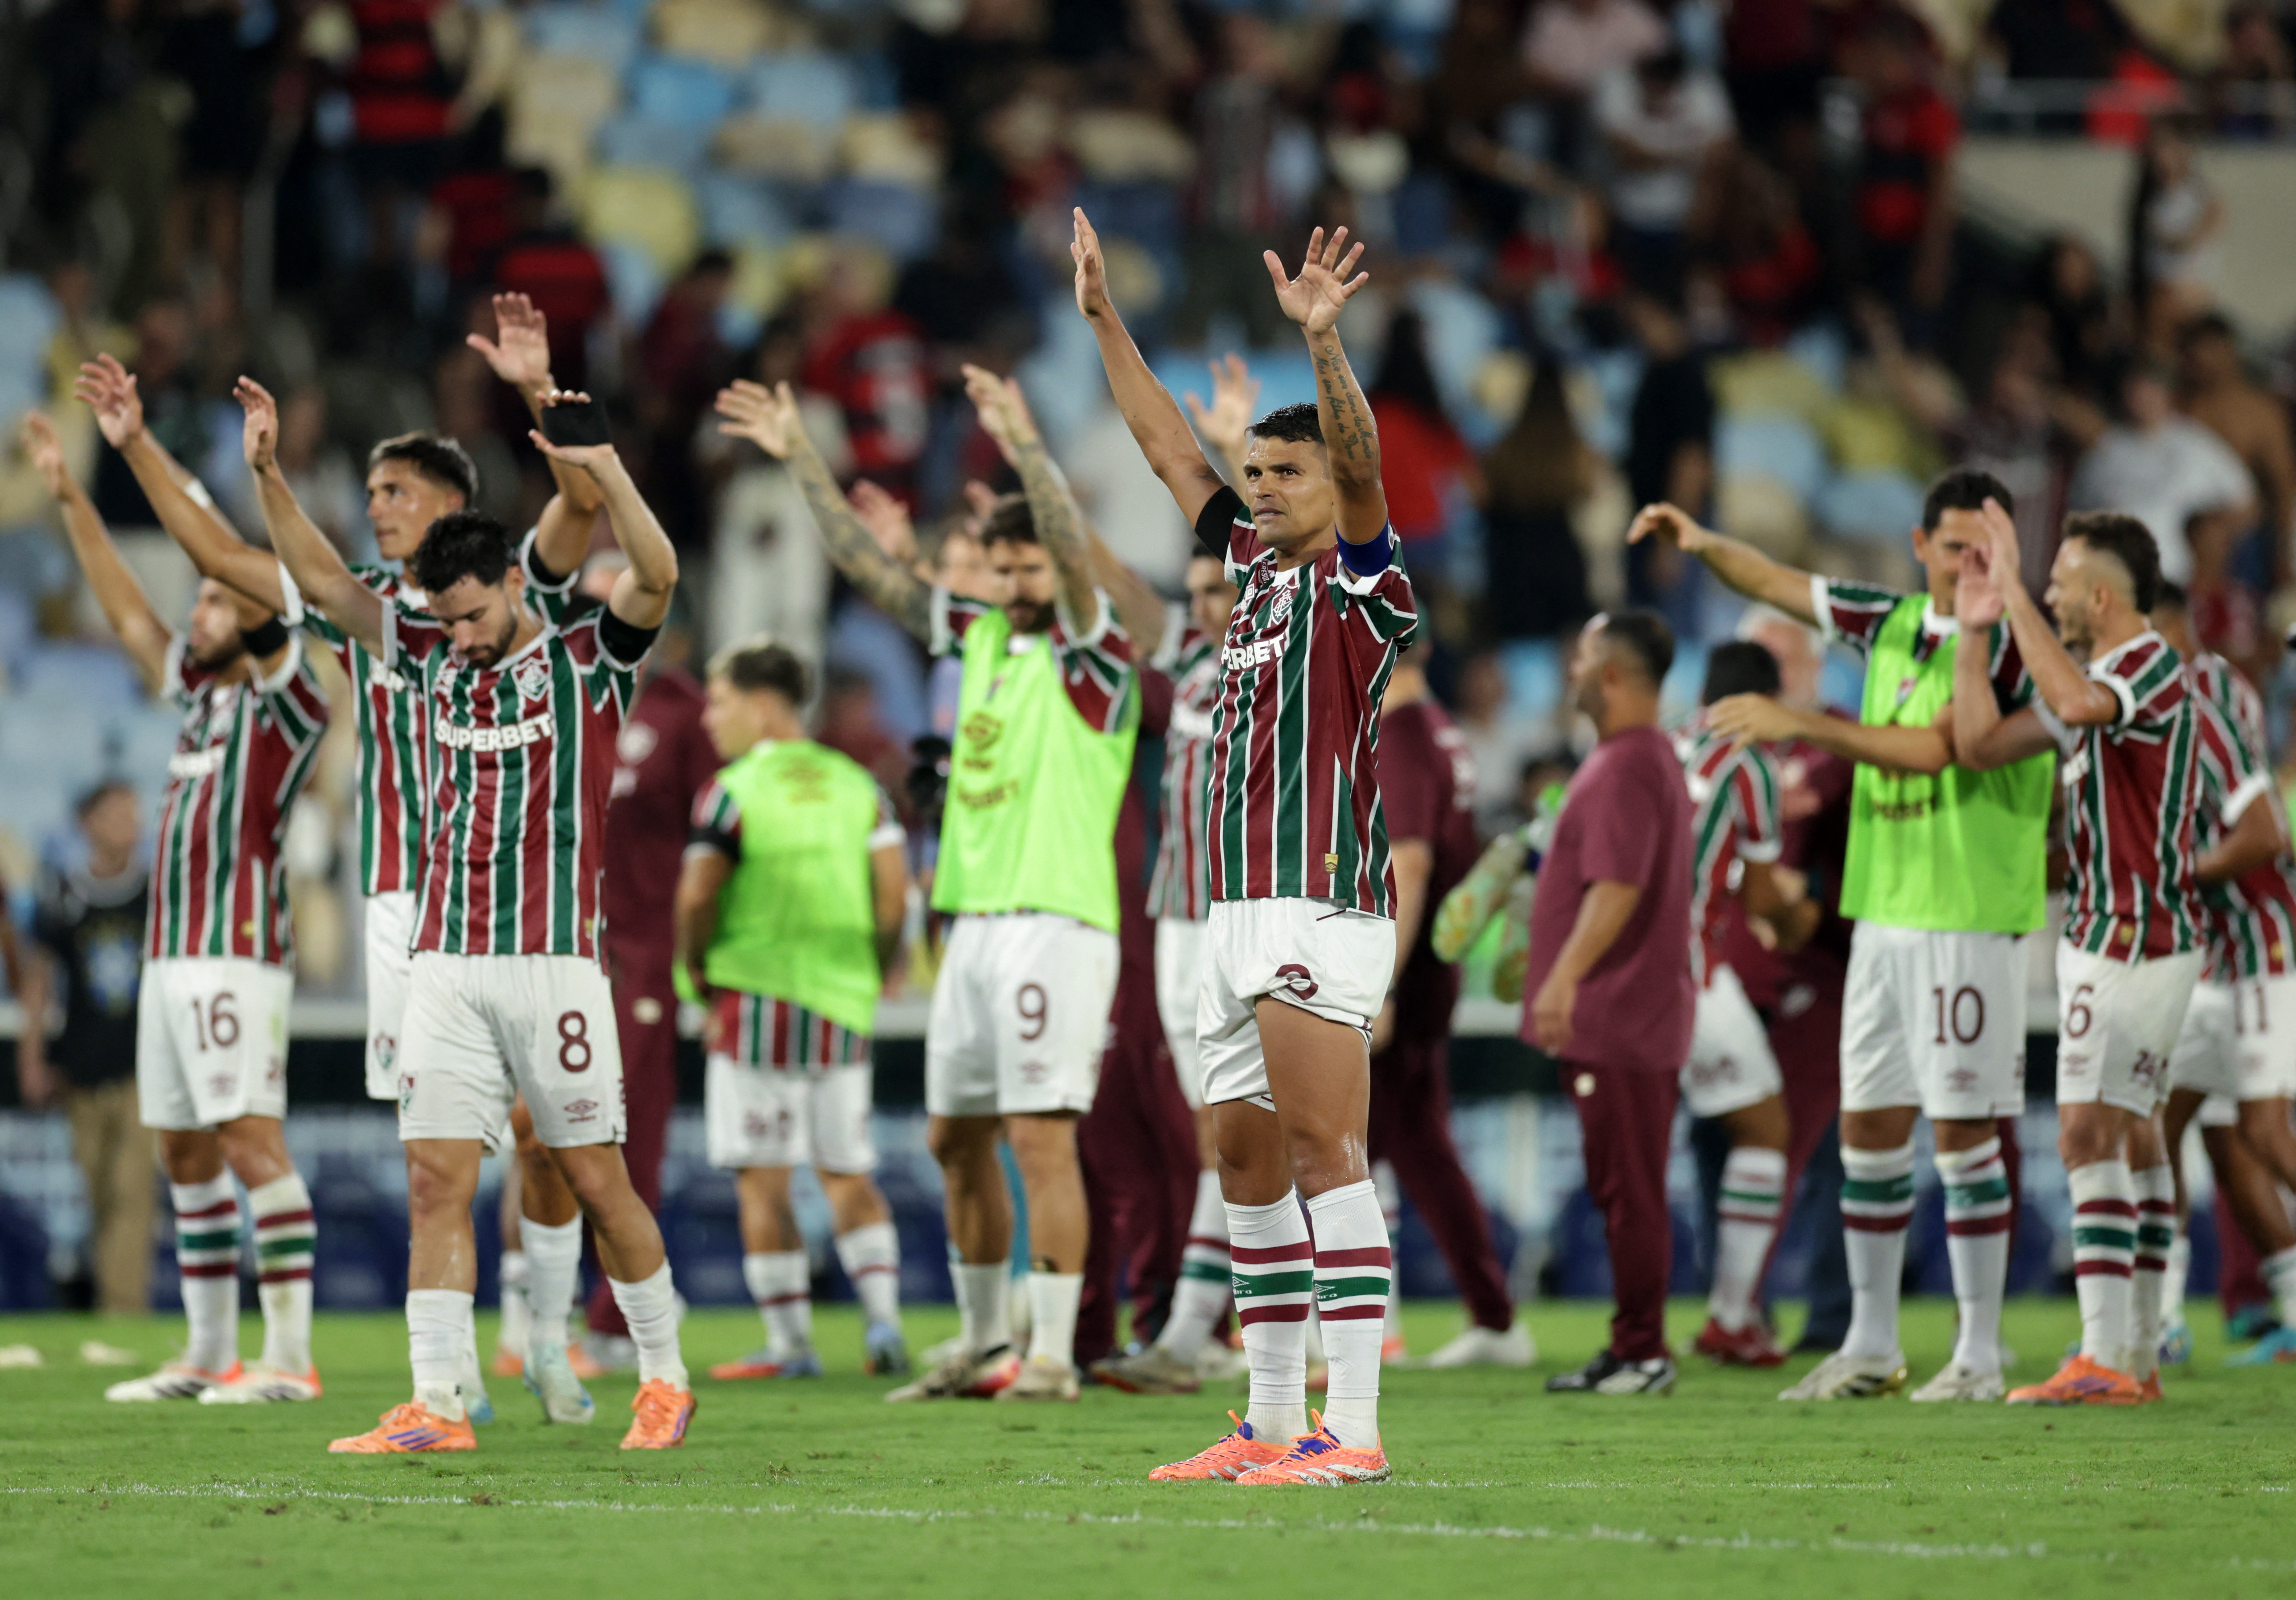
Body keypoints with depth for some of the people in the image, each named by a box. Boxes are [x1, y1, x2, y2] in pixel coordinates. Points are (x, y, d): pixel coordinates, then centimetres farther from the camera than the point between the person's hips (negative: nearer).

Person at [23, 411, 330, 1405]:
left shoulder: (288, 699, -5)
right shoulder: (199, 696, 18)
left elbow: (254, 591, -13)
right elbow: (126, 612, 25)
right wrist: (70, 498, 24)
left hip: (238, 955, -9)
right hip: (172, 952, 9)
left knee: (250, 1142, -13)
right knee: (184, 1152, 9)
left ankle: (290, 1355, -16)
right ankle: (208, 1353, 14)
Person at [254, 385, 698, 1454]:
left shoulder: (589, 659, 0)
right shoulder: (434, 658, 13)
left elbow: (655, 577, -17)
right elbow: (322, 581, 15)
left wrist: (604, 471, -31)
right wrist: (268, 474, 2)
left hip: (553, 961, -4)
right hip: (446, 965, 4)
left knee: (595, 1180, 0)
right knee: (434, 1180, -3)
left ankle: (663, 1378, 15)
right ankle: (435, 1406, -4)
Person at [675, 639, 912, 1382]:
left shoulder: (733, 791, -7)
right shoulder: (856, 786, 8)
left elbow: (698, 896, -13)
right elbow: (894, 888, 3)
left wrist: (697, 974, 3)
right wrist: (876, 972, 14)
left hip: (757, 995, -5)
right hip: (841, 1001, 5)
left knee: (763, 1179, 1)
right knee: (848, 1172, 13)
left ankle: (789, 1341, 1)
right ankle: (882, 1315, -1)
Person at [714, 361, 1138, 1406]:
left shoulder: (1093, 653, -5)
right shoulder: (980, 637, 14)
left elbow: (1077, 558, -24)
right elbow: (870, 569, 19)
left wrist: (1026, 448, -35)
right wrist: (801, 459, 17)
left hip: (1057, 919, -8)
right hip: (974, 920, 8)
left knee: (1040, 1135, -12)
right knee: (956, 1138, 11)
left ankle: (1052, 1352, -10)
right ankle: (985, 1342, 21)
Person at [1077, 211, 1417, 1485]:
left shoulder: (1362, 582, -3)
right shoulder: (1254, 567, 18)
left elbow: (1360, 466, -21)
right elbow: (1168, 449, 25)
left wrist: (1321, 341, -34)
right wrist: (1104, 320, 25)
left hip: (1321, 908, -9)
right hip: (1240, 908, 9)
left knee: (1323, 1153, -14)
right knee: (1248, 1159, 9)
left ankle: (1353, 1430, -18)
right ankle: (1271, 1425, 14)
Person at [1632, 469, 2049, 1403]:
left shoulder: (2004, 643, -9)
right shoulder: (1892, 623, 11)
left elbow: (1933, 748, -19)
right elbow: (1779, 585, 15)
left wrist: (1804, 723, -19)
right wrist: (1704, 544, -4)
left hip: (1968, 922, -7)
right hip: (1882, 914, 7)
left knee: (1962, 1132, -5)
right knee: (1869, 1127, 8)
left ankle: (1981, 1355, 1)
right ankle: (1871, 1345, 17)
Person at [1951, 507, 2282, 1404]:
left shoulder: (2152, 667, -15)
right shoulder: (2095, 677, 16)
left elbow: (2077, 705, -38)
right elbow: (1980, 745, 13)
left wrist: (2014, 589, -33)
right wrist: (1974, 629, 5)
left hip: (2134, 937, -11)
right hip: (2107, 934, 11)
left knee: (2090, 1136, -15)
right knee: (2133, 1136, 12)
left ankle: (2105, 1362, -19)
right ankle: (2138, 1356, 17)